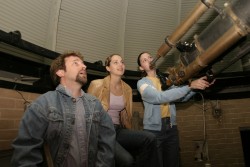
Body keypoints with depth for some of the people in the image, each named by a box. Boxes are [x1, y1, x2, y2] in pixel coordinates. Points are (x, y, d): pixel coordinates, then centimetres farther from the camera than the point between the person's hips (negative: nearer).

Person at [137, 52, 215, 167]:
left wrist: (199, 85, -15)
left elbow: (182, 97, 0)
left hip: (171, 129, 5)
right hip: (153, 131, -4)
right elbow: (161, 97, -23)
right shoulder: (142, 83, -6)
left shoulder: (166, 80, 10)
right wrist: (190, 85, -26)